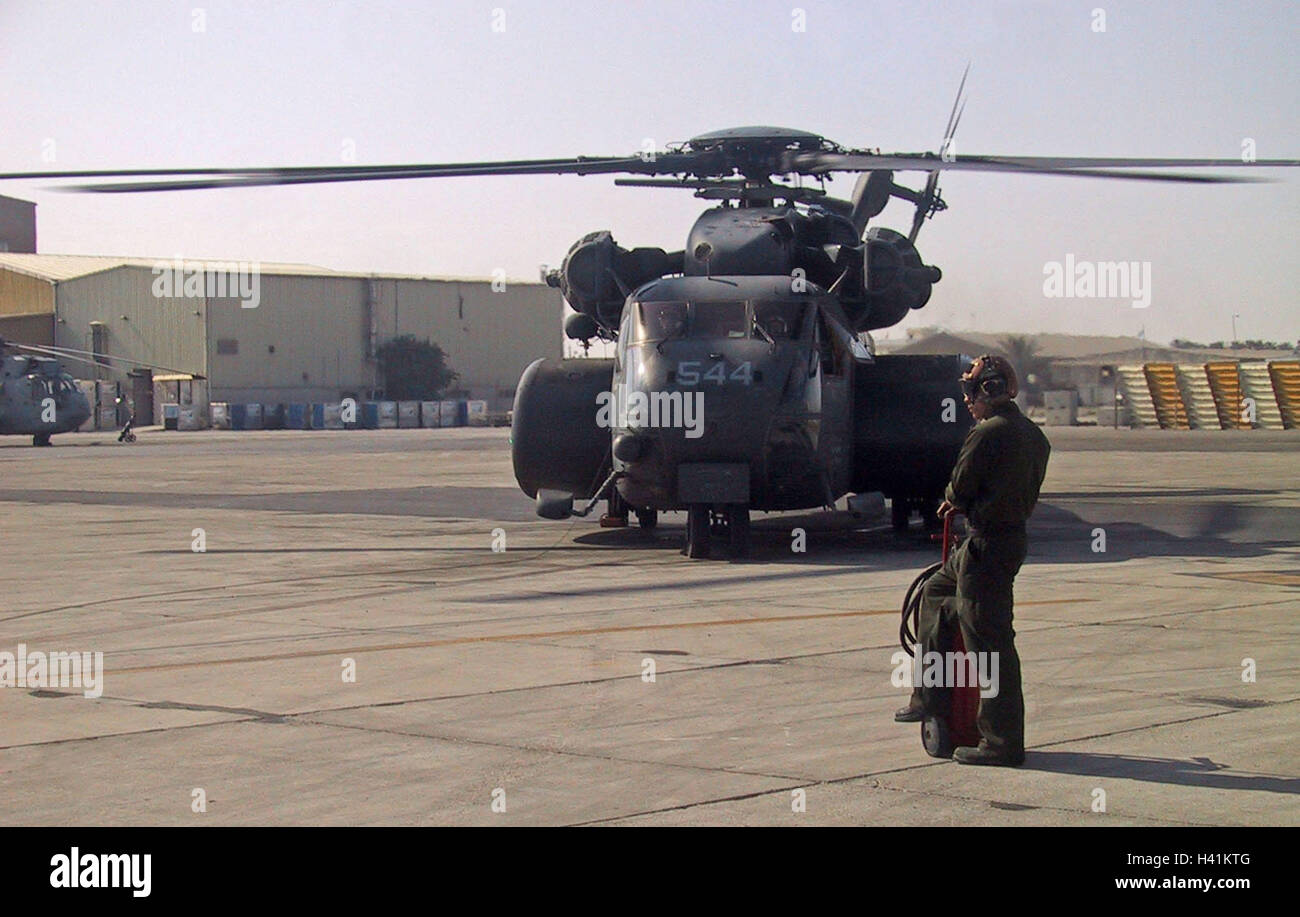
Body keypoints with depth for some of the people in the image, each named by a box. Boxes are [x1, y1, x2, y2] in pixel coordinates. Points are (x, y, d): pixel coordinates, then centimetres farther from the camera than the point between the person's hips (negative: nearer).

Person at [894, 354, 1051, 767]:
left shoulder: (988, 432, -17)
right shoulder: (1032, 433, 10)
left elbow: (961, 487, -12)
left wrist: (951, 501, 12)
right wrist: (963, 504, 14)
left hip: (988, 544, -10)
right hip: (1014, 533, 10)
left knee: (990, 641, -4)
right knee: (935, 591, 25)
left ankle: (1002, 743, 2)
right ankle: (929, 696, 27)